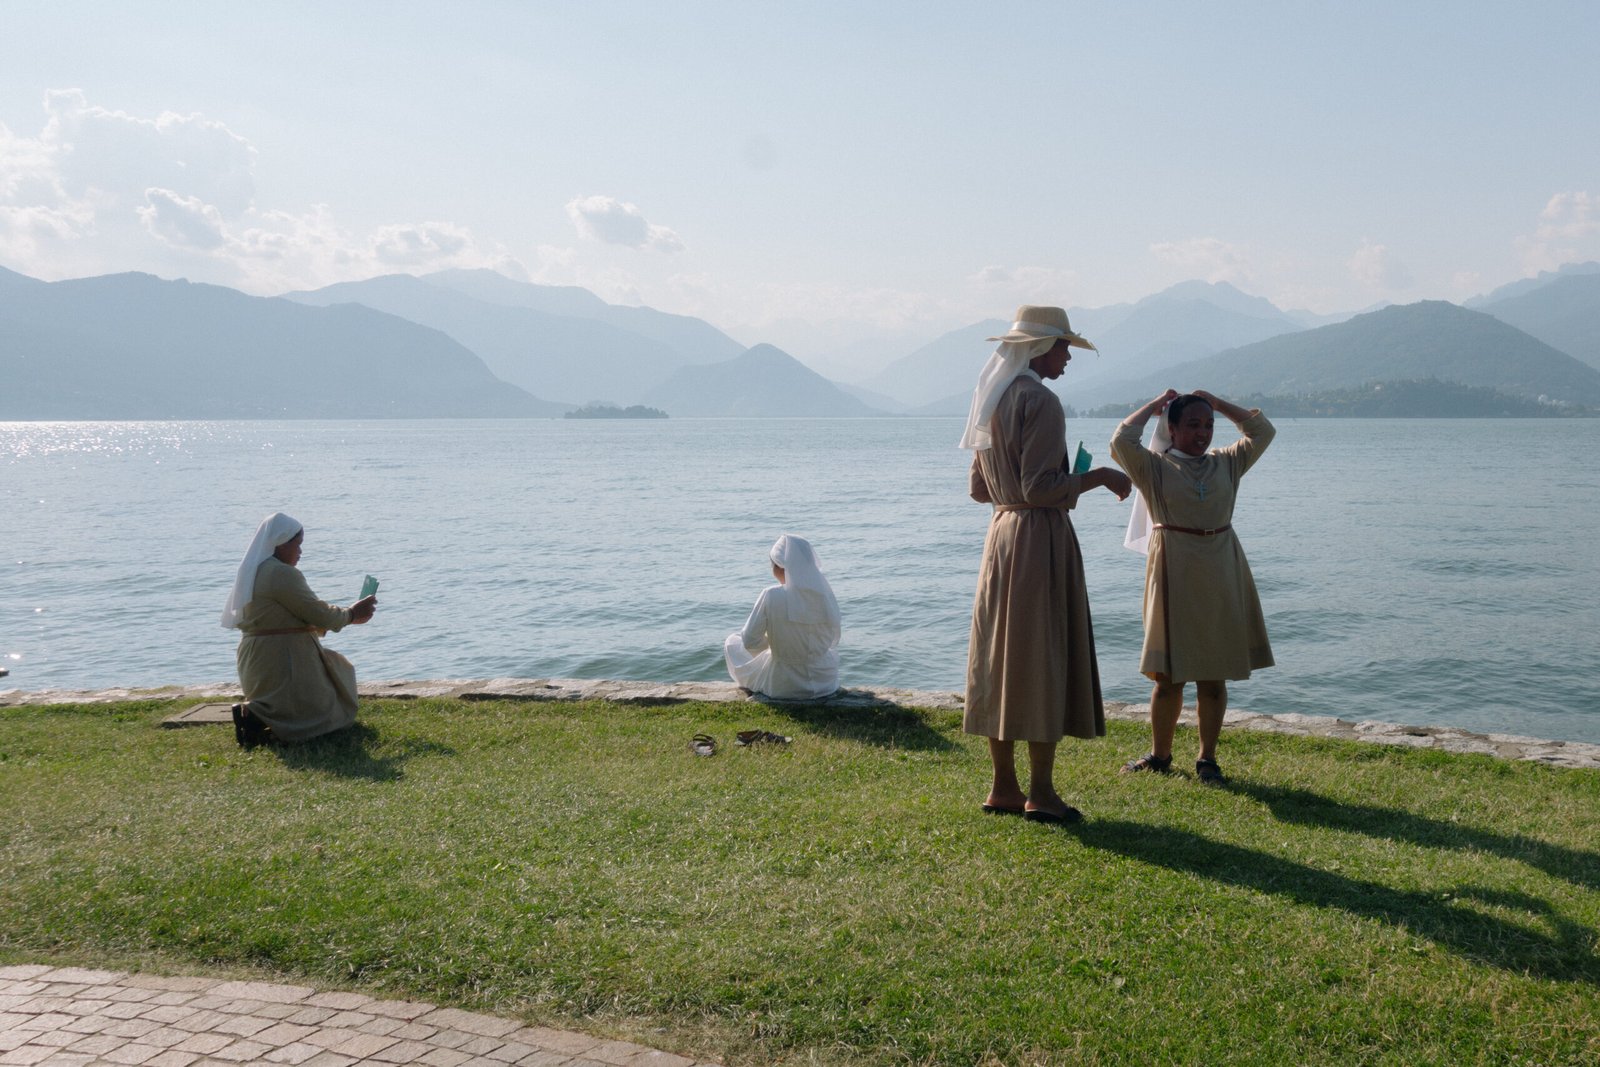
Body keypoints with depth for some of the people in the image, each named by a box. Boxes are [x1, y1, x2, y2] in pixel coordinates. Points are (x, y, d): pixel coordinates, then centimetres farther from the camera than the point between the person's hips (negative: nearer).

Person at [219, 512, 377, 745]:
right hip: (284, 662, -10)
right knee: (325, 711, -1)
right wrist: (351, 614, 3)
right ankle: (255, 716, -18)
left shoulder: (254, 572, 14)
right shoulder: (282, 573, -18)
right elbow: (316, 614, -15)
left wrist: (346, 616, 17)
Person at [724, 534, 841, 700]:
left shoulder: (771, 596, -21)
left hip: (784, 686, -3)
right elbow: (833, 640, 4)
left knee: (731, 643, 23)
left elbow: (750, 641, -13)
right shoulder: (827, 595, -10)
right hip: (826, 682, 3)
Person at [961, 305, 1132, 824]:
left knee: (1001, 658, 10)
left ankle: (1003, 786, 17)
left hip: (1002, 536, 9)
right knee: (1042, 659, -2)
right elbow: (1039, 489, -21)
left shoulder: (993, 401, 12)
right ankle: (1040, 793, 5)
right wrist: (1097, 477, -8)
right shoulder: (1040, 402, -15)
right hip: (1040, 540, -9)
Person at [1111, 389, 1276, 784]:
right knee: (1168, 674, 3)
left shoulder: (1226, 463, 12)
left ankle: (1207, 758, 17)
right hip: (1174, 572, -3)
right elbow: (1121, 442, -15)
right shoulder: (1154, 466, 0)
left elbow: (1262, 431, 14)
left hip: (1220, 574, 3)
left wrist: (1218, 403, 13)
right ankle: (1160, 754, 18)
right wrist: (1154, 405, -2)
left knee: (1214, 675, 6)